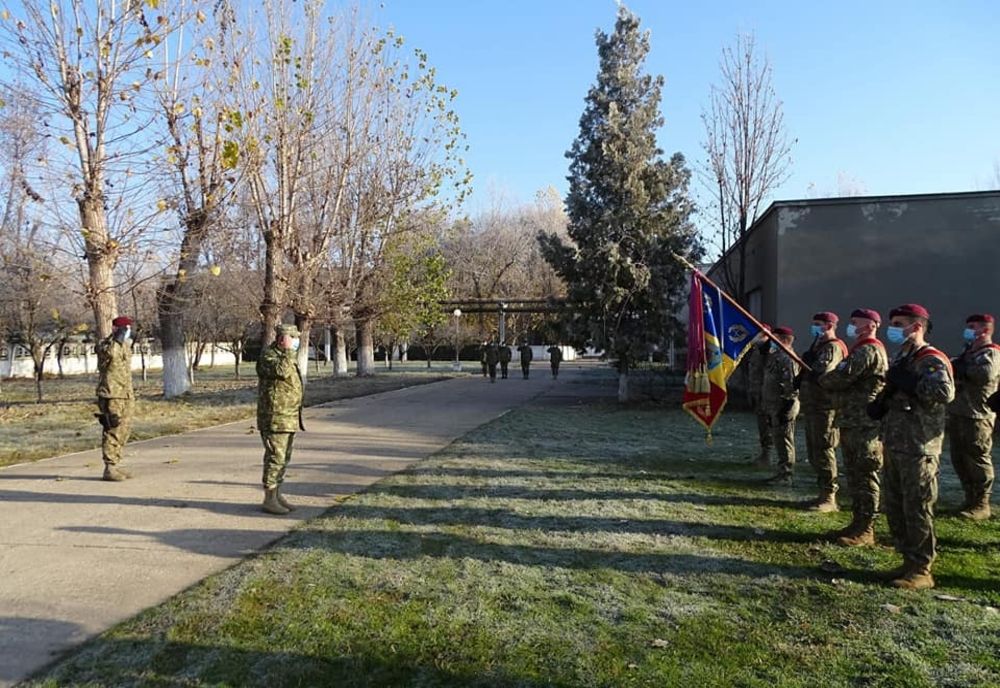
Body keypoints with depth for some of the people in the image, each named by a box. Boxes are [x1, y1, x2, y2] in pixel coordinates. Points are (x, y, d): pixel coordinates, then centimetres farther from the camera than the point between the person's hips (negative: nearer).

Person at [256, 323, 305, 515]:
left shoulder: (289, 357, 17)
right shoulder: (267, 356, -11)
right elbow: (280, 371, -33)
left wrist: (297, 417, 24)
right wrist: (290, 351, -23)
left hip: (290, 419, 9)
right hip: (274, 418, -9)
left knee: (283, 459, 13)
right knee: (275, 457, -7)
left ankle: (277, 495, 22)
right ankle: (269, 499, 0)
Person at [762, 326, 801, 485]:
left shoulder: (787, 359, -17)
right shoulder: (777, 356, 16)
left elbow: (791, 385, -22)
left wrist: (786, 403, -22)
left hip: (784, 406, -11)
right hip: (775, 406, 11)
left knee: (784, 441, -4)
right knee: (779, 440, 16)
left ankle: (785, 476, 2)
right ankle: (783, 473, 26)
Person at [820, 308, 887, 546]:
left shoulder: (869, 351, -13)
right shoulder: (861, 350, 21)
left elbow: (841, 378, -19)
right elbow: (848, 381, 21)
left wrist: (821, 379, 0)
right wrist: (829, 381, 3)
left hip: (865, 425, -10)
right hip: (852, 423, 10)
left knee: (865, 477, -4)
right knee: (854, 476, 14)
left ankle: (865, 530, 2)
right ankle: (858, 523, 22)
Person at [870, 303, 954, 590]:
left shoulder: (930, 360, -12)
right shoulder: (900, 359, 16)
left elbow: (944, 392, -30)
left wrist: (906, 382, -24)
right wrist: (880, 404, 8)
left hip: (918, 449, -9)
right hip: (894, 445, 9)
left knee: (917, 509, -2)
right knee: (894, 507, 14)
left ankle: (921, 570, 9)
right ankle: (909, 560, 27)